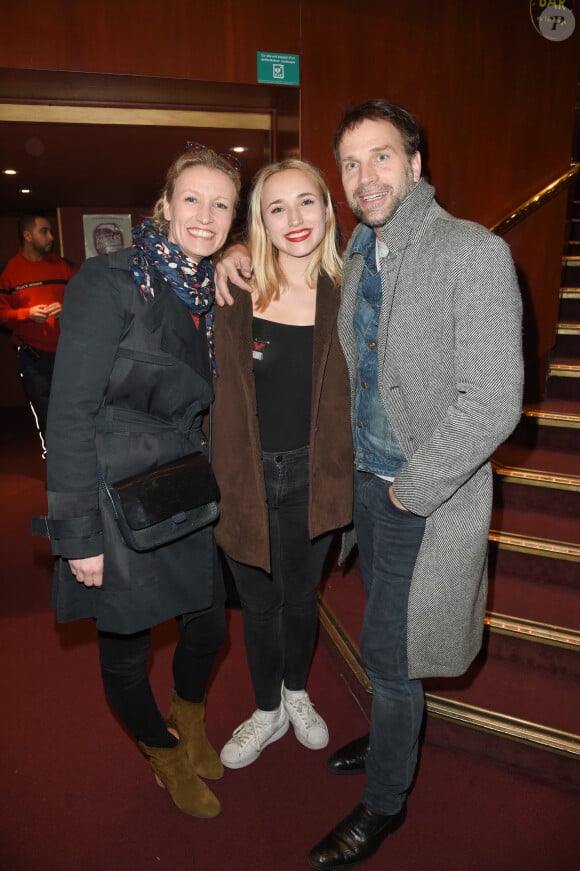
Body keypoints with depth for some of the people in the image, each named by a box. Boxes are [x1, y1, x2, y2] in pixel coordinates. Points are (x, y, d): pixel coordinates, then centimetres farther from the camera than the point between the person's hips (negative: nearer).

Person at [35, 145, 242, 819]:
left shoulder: (213, 290, 4)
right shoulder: (110, 282, -17)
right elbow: (70, 414, -18)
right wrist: (80, 535, -17)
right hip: (119, 505, -6)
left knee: (209, 624, 18)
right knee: (125, 650, 12)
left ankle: (189, 719, 52)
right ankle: (164, 753, 44)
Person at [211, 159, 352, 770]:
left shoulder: (344, 298, -4)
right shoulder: (235, 295, -6)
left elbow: (352, 396, 2)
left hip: (310, 478, 0)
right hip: (243, 475, 0)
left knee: (301, 600, 19)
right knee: (258, 603, 17)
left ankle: (297, 694, 49)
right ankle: (268, 711, 43)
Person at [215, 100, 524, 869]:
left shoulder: (473, 253, -19)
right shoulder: (358, 251, 5)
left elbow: (493, 404, -24)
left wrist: (412, 490, -16)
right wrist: (248, 250, 8)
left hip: (429, 497, -6)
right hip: (368, 480, 7)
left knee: (389, 648, 6)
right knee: (386, 627, 23)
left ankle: (385, 800, 32)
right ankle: (395, 734, 50)